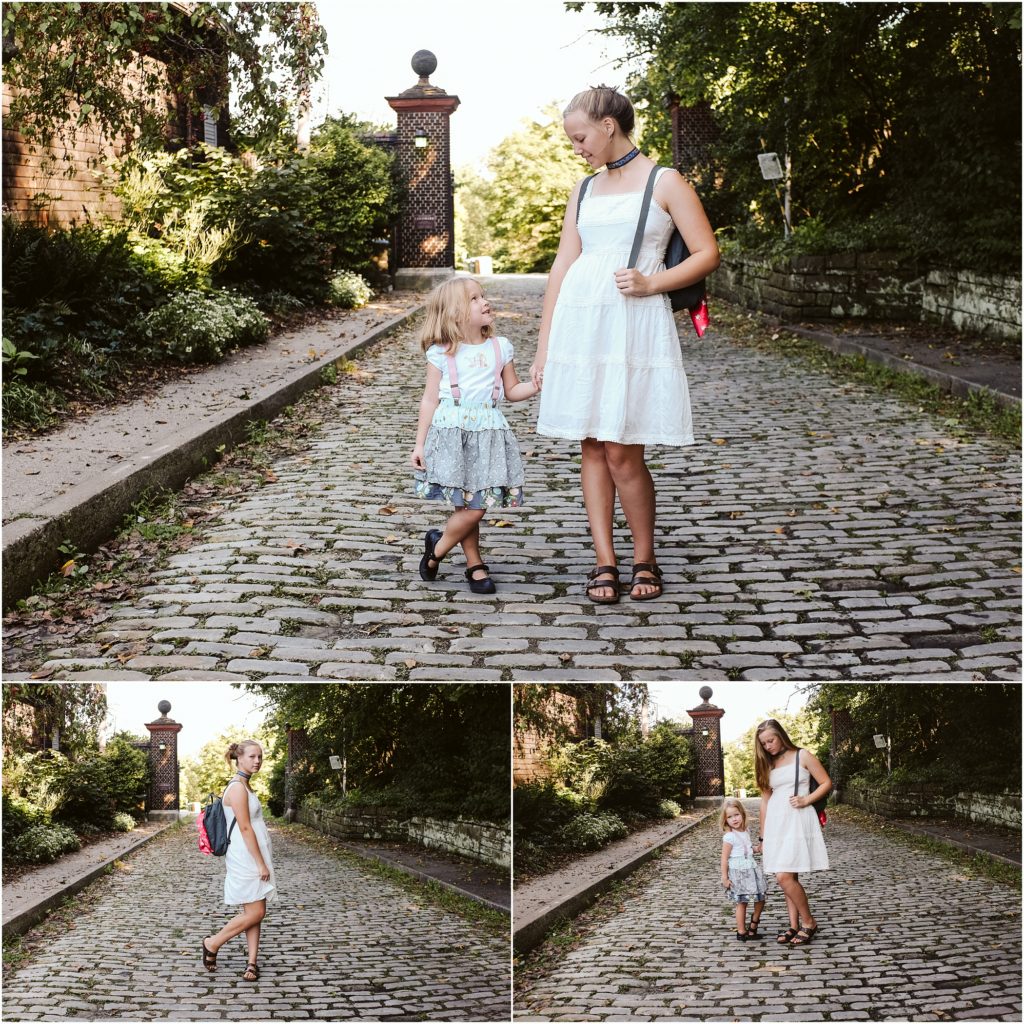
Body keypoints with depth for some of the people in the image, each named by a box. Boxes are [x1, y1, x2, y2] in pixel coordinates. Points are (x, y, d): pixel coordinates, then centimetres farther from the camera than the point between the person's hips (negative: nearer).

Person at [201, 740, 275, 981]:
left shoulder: (244, 786, 13)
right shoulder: (237, 788, -17)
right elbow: (245, 828, -20)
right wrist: (261, 863, -19)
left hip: (252, 858, 10)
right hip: (246, 859, -10)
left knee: (255, 912, 8)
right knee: (255, 913, -5)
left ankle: (252, 962, 11)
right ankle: (212, 944, 9)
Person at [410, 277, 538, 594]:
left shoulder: (499, 348, 8)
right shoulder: (441, 353, -1)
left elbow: (512, 391, 16)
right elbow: (430, 400, 2)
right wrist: (420, 443, 0)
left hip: (488, 434, 3)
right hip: (452, 432, -3)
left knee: (475, 505, -2)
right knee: (471, 507, -5)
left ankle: (437, 547, 20)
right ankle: (475, 564, 16)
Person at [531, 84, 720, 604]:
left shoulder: (663, 182, 2)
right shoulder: (585, 190, 16)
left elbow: (707, 253, 0)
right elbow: (562, 267, 15)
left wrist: (652, 282, -14)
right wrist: (543, 348, 12)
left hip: (634, 325, -5)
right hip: (579, 323, 5)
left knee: (622, 453, -7)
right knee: (592, 447, 4)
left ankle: (645, 559, 12)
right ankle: (604, 561, 10)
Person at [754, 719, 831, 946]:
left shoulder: (802, 756, -1)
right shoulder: (768, 764, 13)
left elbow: (826, 783, 1)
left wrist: (806, 800, -13)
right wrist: (762, 836, 17)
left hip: (797, 820, -6)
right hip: (775, 823, 6)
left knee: (784, 876, -15)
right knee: (789, 877, 6)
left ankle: (808, 922, 0)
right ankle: (794, 926, 12)